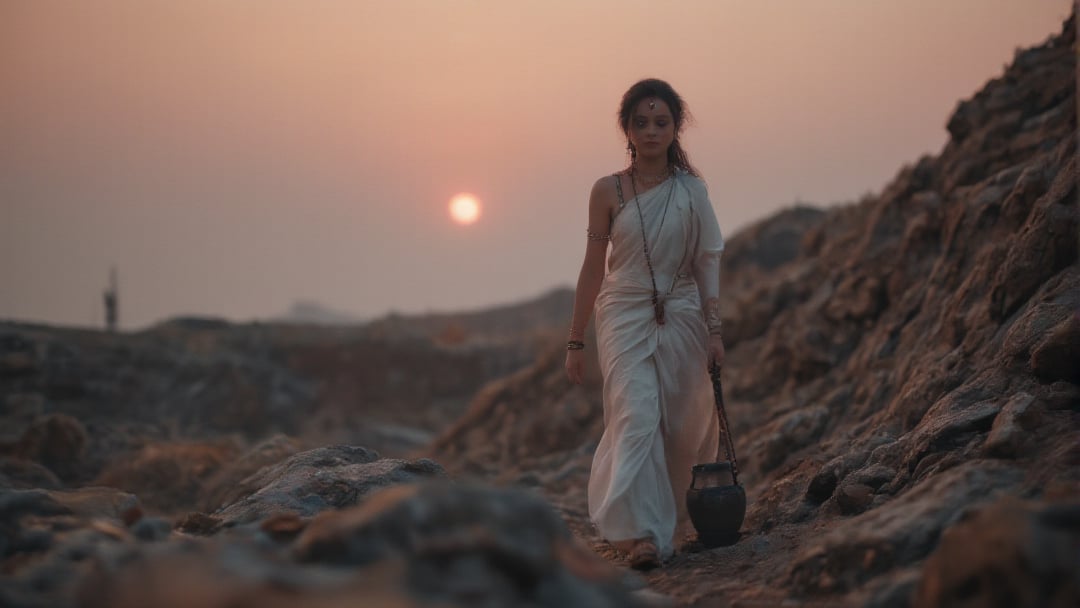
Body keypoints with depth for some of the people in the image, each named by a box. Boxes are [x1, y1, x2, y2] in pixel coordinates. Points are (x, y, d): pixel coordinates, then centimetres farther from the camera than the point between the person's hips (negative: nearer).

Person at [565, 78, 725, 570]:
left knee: (680, 427, 5)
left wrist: (714, 331, -2)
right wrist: (575, 341, 4)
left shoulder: (691, 190, 3)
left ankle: (672, 520, 26)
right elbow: (593, 268, 3)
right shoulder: (608, 191, 0)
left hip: (682, 318, 2)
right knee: (636, 417, -16)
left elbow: (707, 264, 5)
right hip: (625, 316, -2)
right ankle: (640, 531, -19)